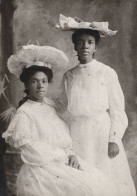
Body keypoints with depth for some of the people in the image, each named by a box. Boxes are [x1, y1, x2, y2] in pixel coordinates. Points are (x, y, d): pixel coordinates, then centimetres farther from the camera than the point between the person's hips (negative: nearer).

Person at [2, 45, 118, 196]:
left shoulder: (50, 104, 9)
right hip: (41, 170, -6)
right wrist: (64, 155, -7)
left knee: (100, 182, -7)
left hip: (63, 163, 6)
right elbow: (32, 151, -12)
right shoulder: (24, 113, -11)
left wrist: (71, 154, -5)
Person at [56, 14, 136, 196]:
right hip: (78, 133, 3)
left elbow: (117, 109, -4)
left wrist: (114, 139, -9)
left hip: (102, 131, -3)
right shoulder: (68, 76, 6)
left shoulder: (107, 73, -6)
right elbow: (61, 104, 19)